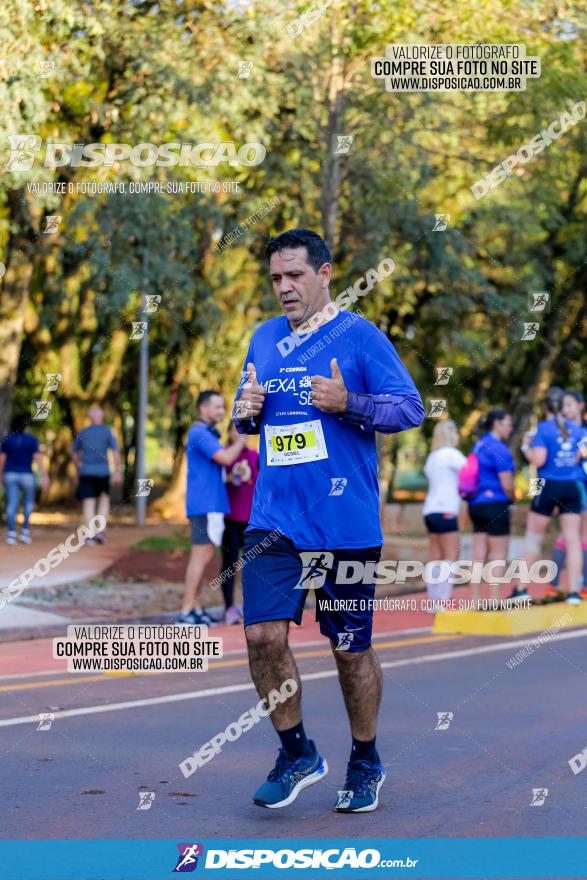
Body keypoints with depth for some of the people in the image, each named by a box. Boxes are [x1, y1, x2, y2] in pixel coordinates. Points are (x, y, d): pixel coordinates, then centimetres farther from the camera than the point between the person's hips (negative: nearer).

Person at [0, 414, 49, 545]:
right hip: (26, 476, -2)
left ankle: (11, 534, -11)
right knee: (28, 503, 17)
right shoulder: (32, 439, -7)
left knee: (12, 505, 1)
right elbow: (38, 459, -11)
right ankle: (25, 532, 8)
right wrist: (45, 477, -11)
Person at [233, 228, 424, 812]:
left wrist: (348, 403, -21)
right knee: (263, 634, -9)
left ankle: (365, 763, 25)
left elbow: (410, 409, -7)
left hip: (346, 523, -4)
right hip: (274, 520, 4)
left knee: (351, 649, 5)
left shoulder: (361, 337, -4)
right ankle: (297, 754, 11)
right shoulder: (264, 339, 13)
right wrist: (245, 411, 1)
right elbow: (247, 419, 24)